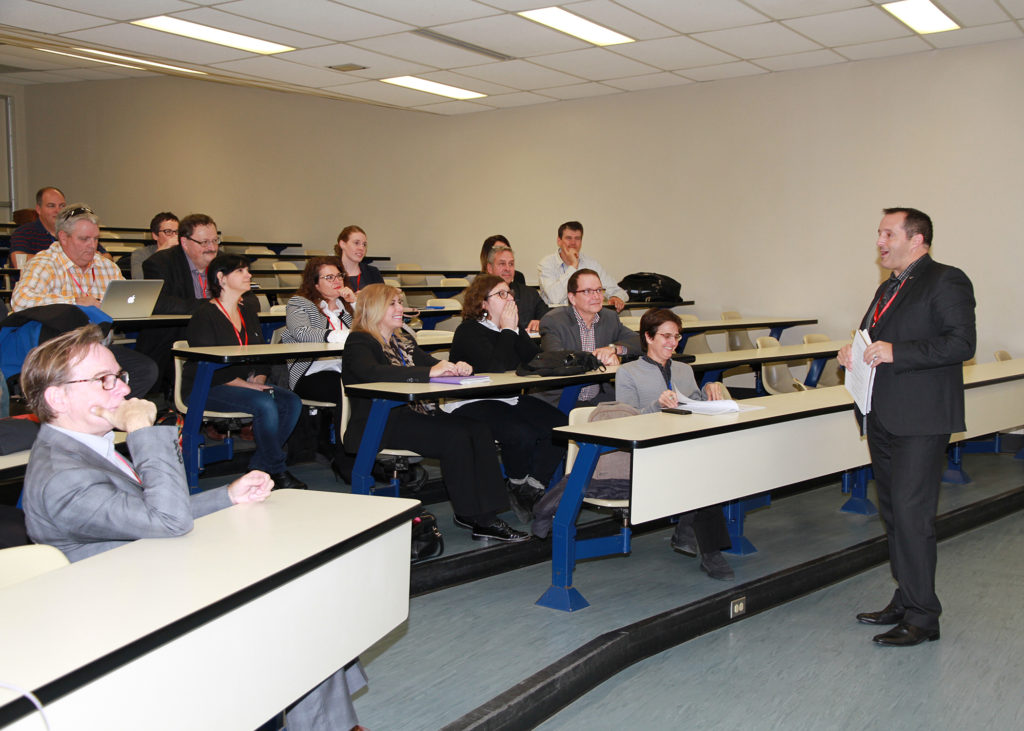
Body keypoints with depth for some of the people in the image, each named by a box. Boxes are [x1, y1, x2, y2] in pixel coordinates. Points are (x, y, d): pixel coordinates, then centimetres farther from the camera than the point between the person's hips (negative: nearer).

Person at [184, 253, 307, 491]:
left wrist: (259, 380, -5)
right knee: (265, 404, -31)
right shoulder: (205, 315, -9)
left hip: (247, 384, 7)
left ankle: (260, 467, -9)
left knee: (292, 402, -17)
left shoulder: (248, 309, 13)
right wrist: (247, 385, -21)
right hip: (206, 388, -7)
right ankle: (277, 471, -14)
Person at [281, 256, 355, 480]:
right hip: (310, 375, -5)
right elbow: (302, 332, -12)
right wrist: (341, 336, -21)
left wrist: (355, 304, 9)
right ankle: (344, 459, -27)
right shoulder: (299, 303, 9)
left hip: (345, 373, 5)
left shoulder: (345, 304, 27)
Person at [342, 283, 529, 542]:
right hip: (381, 423, -7)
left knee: (479, 430, -18)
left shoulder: (403, 339, 23)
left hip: (414, 413, 8)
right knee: (456, 436, -27)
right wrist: (429, 372, -29)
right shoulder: (359, 342, -3)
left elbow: (430, 362, 19)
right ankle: (468, 513, -13)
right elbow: (373, 373, -24)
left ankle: (485, 516, -22)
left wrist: (456, 367, -7)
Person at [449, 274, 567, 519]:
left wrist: (516, 329, -8)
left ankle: (532, 490, -8)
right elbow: (493, 367, -25)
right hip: (472, 405, -7)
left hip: (509, 399, 8)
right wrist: (507, 331, -16)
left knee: (560, 425, -14)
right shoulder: (469, 331, -9)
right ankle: (518, 487, -2)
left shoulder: (513, 328, 13)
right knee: (521, 435, -31)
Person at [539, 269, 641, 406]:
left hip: (600, 399, 5)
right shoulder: (553, 320, -6)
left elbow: (639, 342, 7)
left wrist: (613, 348, -11)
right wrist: (597, 359, -20)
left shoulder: (610, 318, 13)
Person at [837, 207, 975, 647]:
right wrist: (854, 353, 9)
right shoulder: (888, 289, 20)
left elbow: (961, 342, -18)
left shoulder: (946, 282, -7)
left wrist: (896, 352, -23)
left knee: (911, 515, -9)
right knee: (893, 513, 14)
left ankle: (922, 617, 1)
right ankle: (905, 600, 25)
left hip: (920, 421, -9)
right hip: (884, 420, 9)